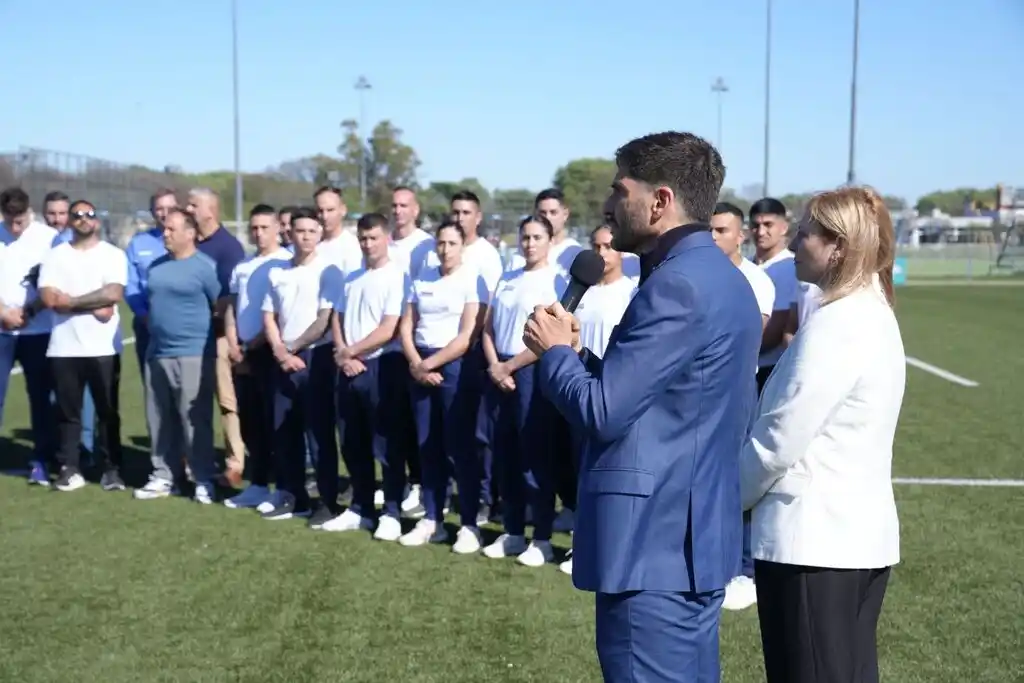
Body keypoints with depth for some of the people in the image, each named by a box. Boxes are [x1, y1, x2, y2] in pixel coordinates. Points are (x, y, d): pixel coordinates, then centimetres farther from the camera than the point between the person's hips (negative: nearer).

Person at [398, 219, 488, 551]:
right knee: (428, 446, 8)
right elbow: (406, 327, 9)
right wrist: (416, 364, -7)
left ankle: (469, 524, 3)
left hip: (455, 368, -5)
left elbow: (468, 336, -13)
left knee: (459, 446, -3)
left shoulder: (472, 280, -5)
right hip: (420, 368, 5)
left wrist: (430, 363, -11)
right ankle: (432, 520, 16)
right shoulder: (421, 279, 11)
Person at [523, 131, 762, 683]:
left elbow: (602, 411, -21)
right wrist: (580, 352, 6)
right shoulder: (720, 276, 14)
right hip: (691, 536, 10)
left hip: (655, 545, -10)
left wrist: (554, 351, -4)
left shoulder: (676, 284, -19)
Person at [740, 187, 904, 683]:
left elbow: (780, 440, -18)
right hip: (860, 531, 9)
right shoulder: (874, 314, 12)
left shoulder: (835, 324, -18)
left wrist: (726, 496, -3)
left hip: (815, 538, -9)